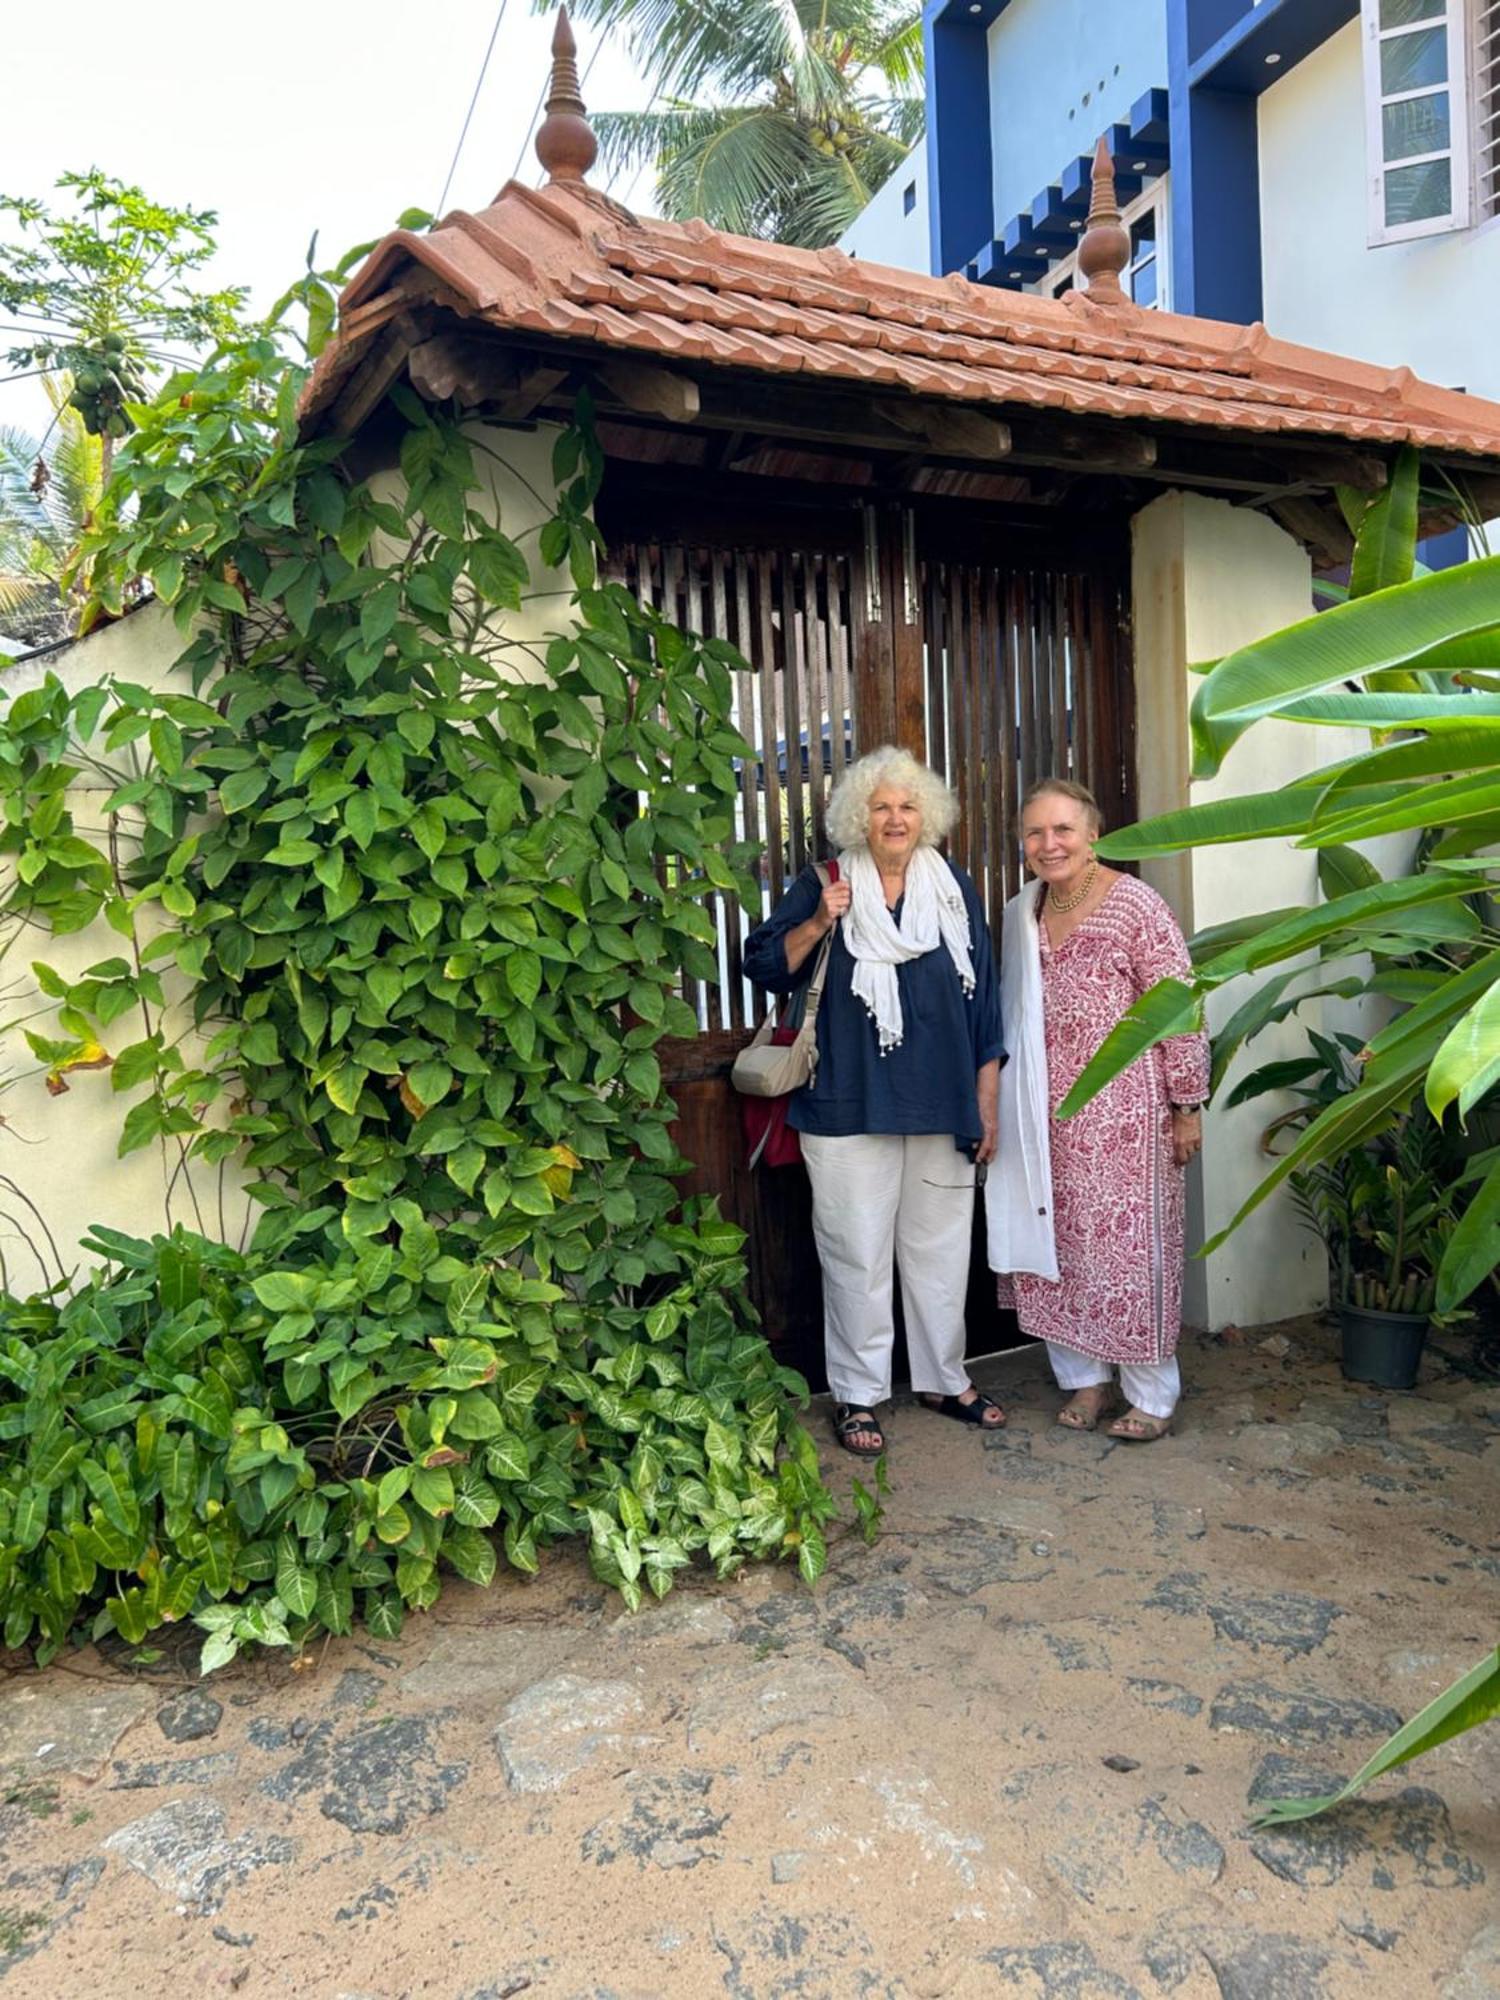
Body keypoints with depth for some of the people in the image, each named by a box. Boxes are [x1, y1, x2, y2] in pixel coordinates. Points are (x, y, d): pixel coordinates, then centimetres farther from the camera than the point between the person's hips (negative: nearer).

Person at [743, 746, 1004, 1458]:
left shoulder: (954, 890, 8)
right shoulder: (823, 886, 2)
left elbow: (983, 1001, 8)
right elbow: (766, 968, -2)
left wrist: (985, 1105, 5)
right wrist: (817, 924, -19)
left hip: (941, 1109, 3)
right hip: (850, 1109, -2)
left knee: (941, 1249, 14)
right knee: (858, 1254, 4)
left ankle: (945, 1379, 31)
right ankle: (856, 1394, 20)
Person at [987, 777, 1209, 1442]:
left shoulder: (1134, 905, -11)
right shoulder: (1019, 914, 8)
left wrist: (1188, 1106, -10)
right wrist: (1010, 1103, 18)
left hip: (1126, 1113, -6)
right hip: (1048, 1116, 6)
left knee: (1131, 1243, 1)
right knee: (1057, 1239, 10)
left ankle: (1151, 1393, 17)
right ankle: (1085, 1377, 27)